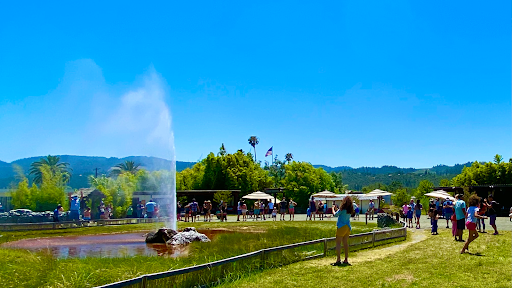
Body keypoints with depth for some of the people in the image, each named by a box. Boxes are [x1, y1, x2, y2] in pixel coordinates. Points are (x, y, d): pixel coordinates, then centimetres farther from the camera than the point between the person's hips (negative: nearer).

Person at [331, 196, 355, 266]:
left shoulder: (342, 209, -14)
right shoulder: (350, 210, 5)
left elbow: (335, 215, -4)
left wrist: (333, 209, 12)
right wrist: (338, 210, 20)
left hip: (341, 227, -7)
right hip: (348, 227, 7)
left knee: (338, 243, -3)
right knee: (345, 243, 11)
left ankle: (338, 260, -8)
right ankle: (346, 260, 14)